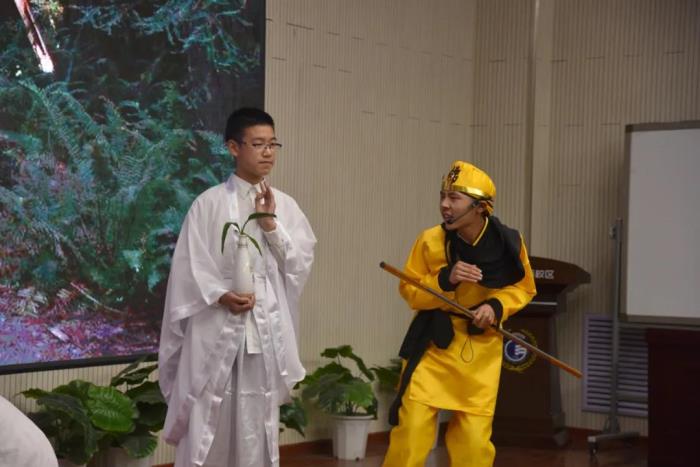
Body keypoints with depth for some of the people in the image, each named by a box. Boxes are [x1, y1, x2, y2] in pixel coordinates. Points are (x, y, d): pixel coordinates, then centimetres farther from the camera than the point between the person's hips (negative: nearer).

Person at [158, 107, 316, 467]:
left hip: (266, 331, 3)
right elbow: (189, 267, -4)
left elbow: (301, 264, 4)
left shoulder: (284, 205, 10)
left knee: (257, 427, 7)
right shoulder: (209, 204, -1)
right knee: (206, 426, -2)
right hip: (217, 330, -3)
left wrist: (271, 224, -8)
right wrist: (222, 296, -19)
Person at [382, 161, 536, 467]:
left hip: (481, 349, 1)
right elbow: (410, 291, -6)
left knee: (474, 439, 5)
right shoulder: (430, 240, -13)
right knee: (412, 428, -6)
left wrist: (496, 306, -15)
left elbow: (523, 288, 4)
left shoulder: (508, 243, -10)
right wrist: (445, 280, -24)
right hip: (434, 344, -1)